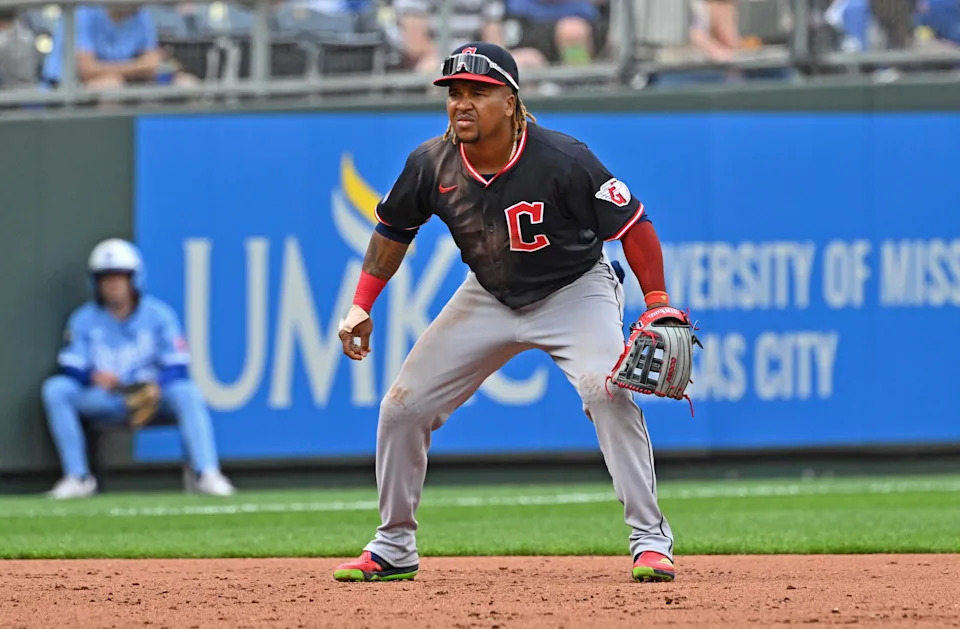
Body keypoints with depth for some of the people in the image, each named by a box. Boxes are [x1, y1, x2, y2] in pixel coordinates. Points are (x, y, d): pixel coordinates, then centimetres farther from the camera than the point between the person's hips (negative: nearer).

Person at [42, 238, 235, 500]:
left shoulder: (159, 315, -1)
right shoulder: (84, 320, 4)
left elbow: (177, 367, -8)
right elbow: (70, 368, -5)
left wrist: (157, 386, -29)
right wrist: (93, 376, -28)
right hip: (102, 399, 2)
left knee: (187, 391, -32)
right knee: (55, 388, -23)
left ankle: (206, 473, -34)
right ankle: (77, 477, -20)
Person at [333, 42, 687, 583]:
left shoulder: (562, 160, -28)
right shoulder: (432, 165, -15)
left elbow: (633, 224, -20)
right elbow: (394, 230, 5)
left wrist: (659, 307, -27)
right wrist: (362, 307, 0)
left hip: (575, 292, -5)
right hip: (490, 297, 5)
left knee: (606, 390, -31)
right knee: (403, 406, 1)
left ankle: (651, 539, -23)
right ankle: (394, 549, 19)